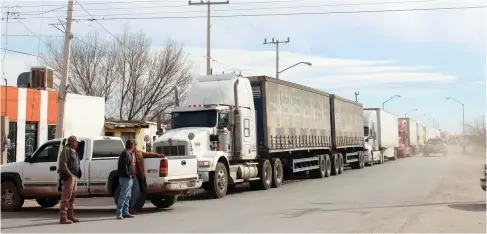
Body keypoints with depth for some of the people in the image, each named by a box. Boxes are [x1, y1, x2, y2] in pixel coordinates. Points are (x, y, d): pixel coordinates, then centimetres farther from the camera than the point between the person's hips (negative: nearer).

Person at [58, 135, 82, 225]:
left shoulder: (74, 151, 21)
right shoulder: (66, 150, -9)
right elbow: (62, 164, -19)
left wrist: (77, 174, 12)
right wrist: (69, 174, -21)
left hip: (74, 176, 10)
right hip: (69, 176, -10)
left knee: (72, 196, 13)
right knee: (66, 197, -10)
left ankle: (70, 216, 19)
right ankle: (63, 217, -9)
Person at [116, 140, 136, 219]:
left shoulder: (127, 153, 19)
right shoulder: (126, 154, -14)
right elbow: (124, 165, -22)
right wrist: (128, 174, -20)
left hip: (128, 178, 11)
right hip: (126, 178, -11)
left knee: (127, 196, 14)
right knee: (123, 196, -12)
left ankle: (125, 212, 20)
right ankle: (119, 213, -13)